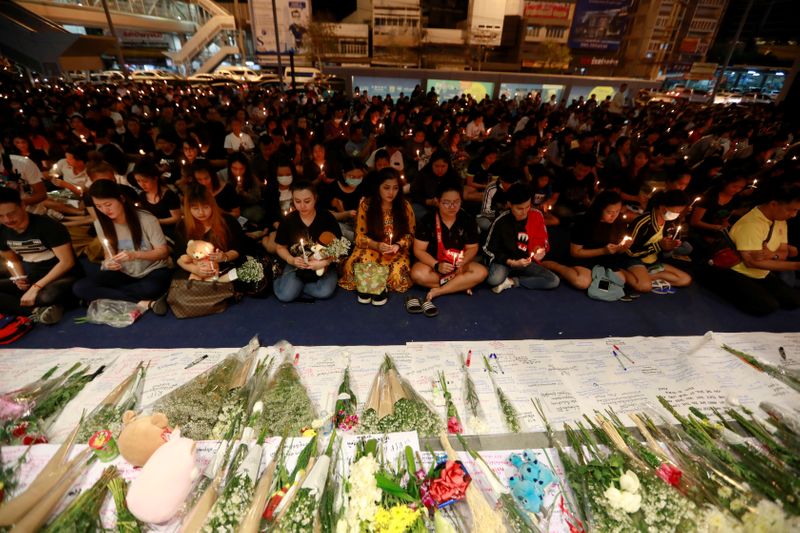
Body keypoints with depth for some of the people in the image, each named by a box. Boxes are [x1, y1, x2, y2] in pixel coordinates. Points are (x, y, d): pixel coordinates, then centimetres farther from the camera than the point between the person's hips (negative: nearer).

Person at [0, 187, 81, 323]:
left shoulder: (46, 225, -17)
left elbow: (67, 262, -19)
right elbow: (12, 259, 19)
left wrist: (36, 287, -20)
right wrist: (19, 278, -3)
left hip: (62, 276, -7)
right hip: (29, 279, 7)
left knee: (48, 295, -41)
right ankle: (38, 310, -23)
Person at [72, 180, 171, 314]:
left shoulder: (147, 219, -15)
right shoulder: (100, 224, -1)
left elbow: (164, 252, -13)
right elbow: (109, 253, 9)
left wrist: (135, 255, -29)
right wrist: (109, 263, -16)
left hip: (153, 271, -5)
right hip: (124, 273, 5)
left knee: (152, 288, -41)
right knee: (79, 288, -21)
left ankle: (109, 296, -13)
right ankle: (143, 303, -27)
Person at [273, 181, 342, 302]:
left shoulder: (327, 217, -11)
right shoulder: (288, 220, -6)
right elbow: (280, 247, 7)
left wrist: (325, 262, -21)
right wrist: (291, 260, -13)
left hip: (323, 265, 0)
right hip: (296, 266, 1)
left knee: (325, 292, -27)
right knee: (285, 295, -22)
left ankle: (295, 286, -2)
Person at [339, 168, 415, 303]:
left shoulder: (405, 206, -3)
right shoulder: (366, 205, -6)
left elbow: (410, 234, 5)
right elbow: (359, 236, -4)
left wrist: (398, 245, -18)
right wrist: (376, 245, -25)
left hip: (396, 251, 1)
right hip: (371, 248, 0)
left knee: (397, 272, -31)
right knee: (361, 262, -35)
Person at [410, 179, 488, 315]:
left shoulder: (468, 221, -7)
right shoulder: (427, 221, -13)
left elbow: (472, 248, -1)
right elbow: (419, 250, -12)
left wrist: (462, 263, -22)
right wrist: (437, 265, -28)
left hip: (458, 265, 2)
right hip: (433, 262, -2)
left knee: (481, 272, -24)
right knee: (417, 274, -34)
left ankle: (437, 291, -24)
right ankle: (460, 284, -16)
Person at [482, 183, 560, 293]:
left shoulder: (537, 216, -7)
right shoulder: (501, 222, -16)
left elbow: (542, 241, 7)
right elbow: (489, 249, -8)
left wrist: (541, 250, -18)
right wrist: (512, 263, -17)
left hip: (526, 262, 4)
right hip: (504, 260, -4)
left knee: (554, 281, -17)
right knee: (494, 280, -36)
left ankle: (512, 281, -12)